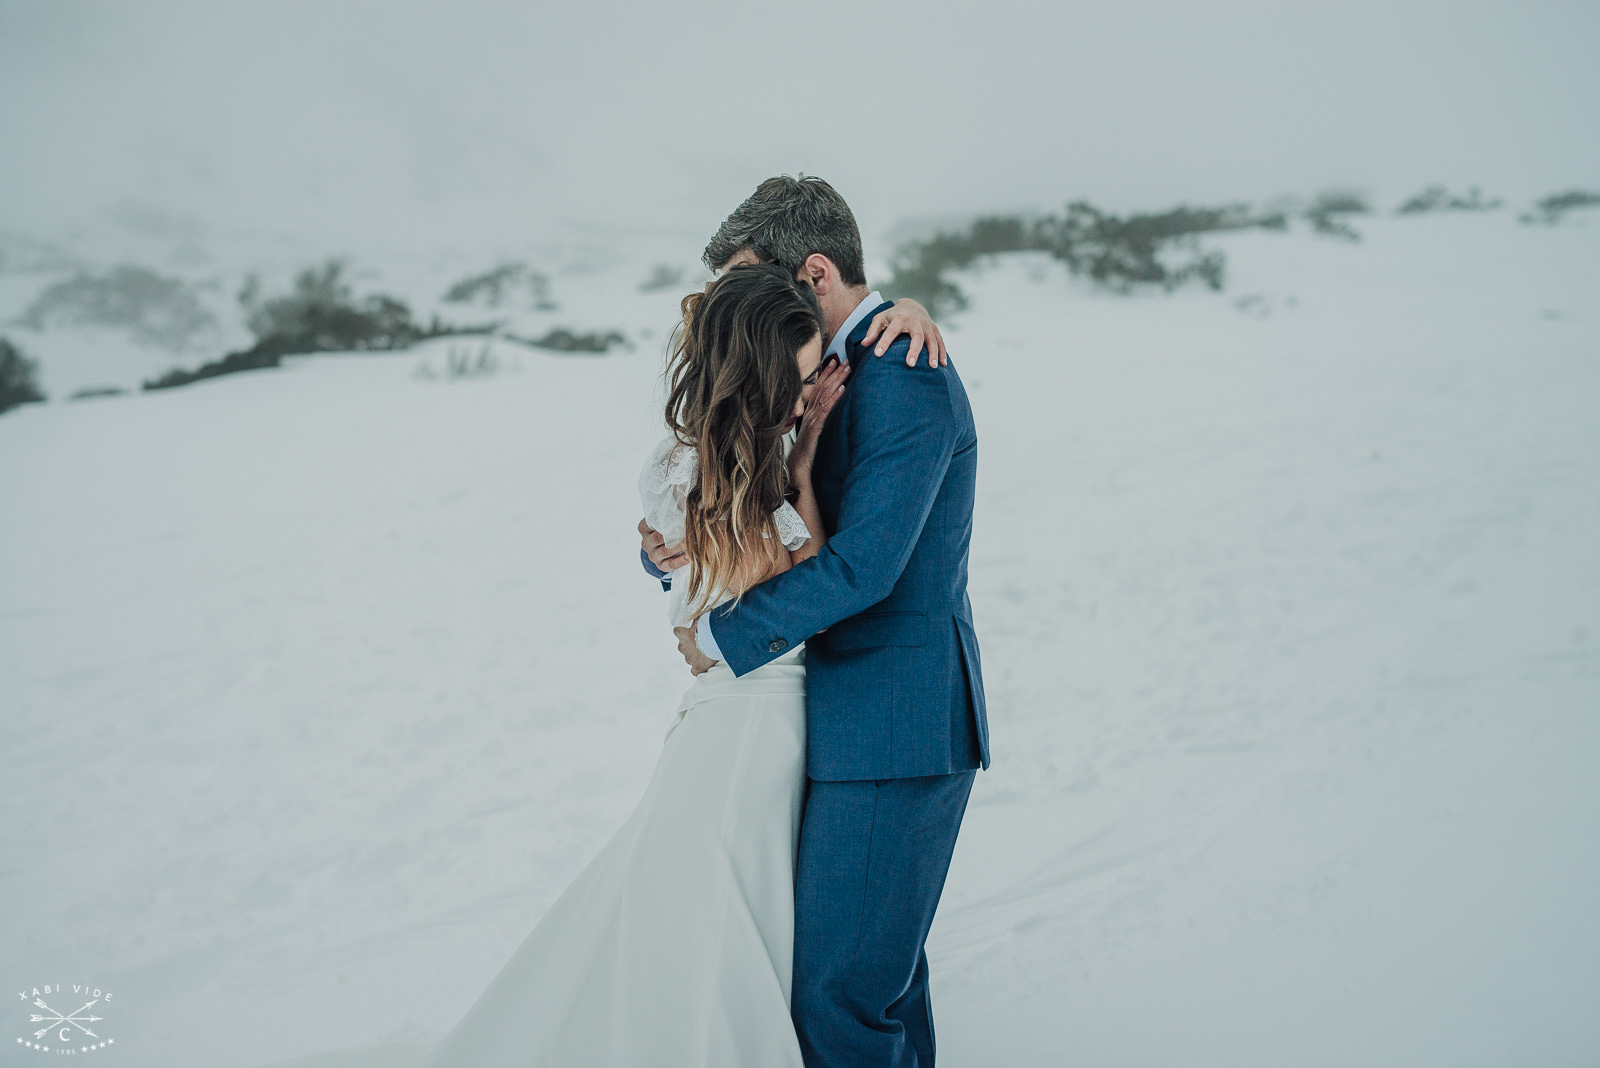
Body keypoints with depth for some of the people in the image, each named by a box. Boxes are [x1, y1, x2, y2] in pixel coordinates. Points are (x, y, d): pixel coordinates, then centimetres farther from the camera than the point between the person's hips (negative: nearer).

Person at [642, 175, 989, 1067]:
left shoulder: (903, 377, -18)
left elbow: (861, 565, -24)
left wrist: (724, 637, -12)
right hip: (878, 717, 10)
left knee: (837, 995, -5)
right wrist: (670, 551, -5)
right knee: (882, 960, 21)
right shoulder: (845, 372, 13)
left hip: (893, 725, -10)